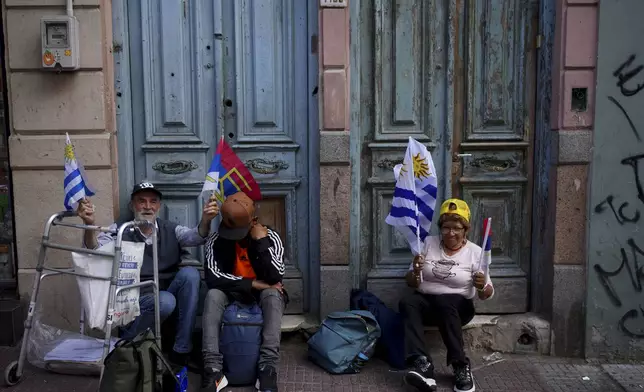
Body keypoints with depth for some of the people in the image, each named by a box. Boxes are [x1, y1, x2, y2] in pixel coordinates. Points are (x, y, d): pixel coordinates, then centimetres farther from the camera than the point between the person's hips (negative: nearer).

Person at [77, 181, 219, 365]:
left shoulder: (171, 229, 6)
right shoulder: (120, 229, 0)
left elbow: (196, 236, -13)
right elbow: (95, 248, -17)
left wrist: (205, 220, -36)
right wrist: (89, 224, -39)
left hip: (168, 293, 4)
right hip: (135, 301, -3)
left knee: (190, 273, -24)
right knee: (166, 301, -34)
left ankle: (181, 350, -17)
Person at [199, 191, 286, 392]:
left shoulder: (270, 237, -13)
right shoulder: (216, 240, -11)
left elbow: (275, 277, -24)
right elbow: (212, 277, -23)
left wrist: (261, 242, -27)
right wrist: (252, 283, -26)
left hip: (264, 295, -1)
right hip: (233, 294, 1)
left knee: (273, 294, -35)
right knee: (213, 295, -31)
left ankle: (268, 369, -42)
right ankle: (213, 369, -38)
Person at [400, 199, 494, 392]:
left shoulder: (475, 252, -1)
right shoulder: (428, 243, 4)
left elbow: (487, 294, -1)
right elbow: (411, 283, 5)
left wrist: (482, 287, -24)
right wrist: (415, 273, -18)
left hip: (457, 306, -2)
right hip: (426, 301, 2)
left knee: (445, 304, -37)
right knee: (407, 302, -32)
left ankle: (461, 367, -29)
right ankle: (422, 365, -44)